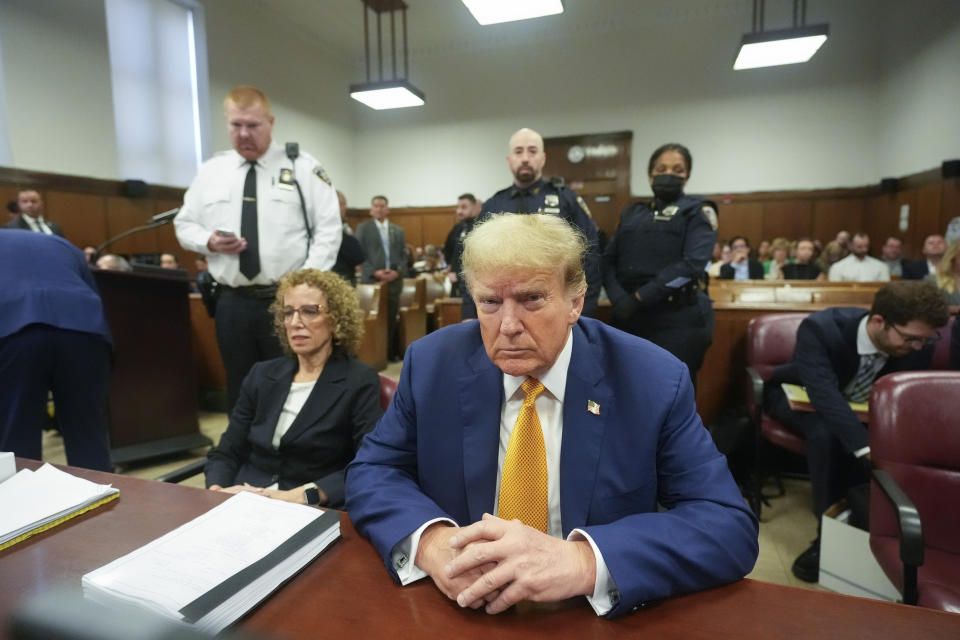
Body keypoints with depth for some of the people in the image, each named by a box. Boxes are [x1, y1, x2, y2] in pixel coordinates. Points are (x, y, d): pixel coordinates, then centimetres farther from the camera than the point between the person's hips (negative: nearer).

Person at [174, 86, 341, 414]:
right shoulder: (210, 171, 10)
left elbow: (328, 229, -6)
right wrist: (208, 241, -8)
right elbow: (184, 224, 16)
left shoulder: (302, 166, -1)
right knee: (240, 393, 14)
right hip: (232, 303, 4)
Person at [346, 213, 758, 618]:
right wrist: (429, 539, -23)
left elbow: (731, 527, -14)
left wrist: (583, 561, -30)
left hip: (598, 617, 0)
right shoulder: (432, 364, -8)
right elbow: (371, 472, -3)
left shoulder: (654, 382, -13)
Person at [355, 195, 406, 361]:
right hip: (371, 280, -2)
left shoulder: (398, 230, 16)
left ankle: (392, 352, 11)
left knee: (391, 319, 3)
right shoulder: (362, 228, 7)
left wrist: (397, 272, -7)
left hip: (394, 281, 2)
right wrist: (374, 272, -13)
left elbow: (403, 255, 12)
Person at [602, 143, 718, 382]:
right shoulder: (631, 213, 17)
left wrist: (639, 298, -16)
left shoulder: (697, 210, 4)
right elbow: (609, 260, 7)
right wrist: (619, 299, -12)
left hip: (678, 317, -4)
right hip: (629, 316, 4)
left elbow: (692, 263, -12)